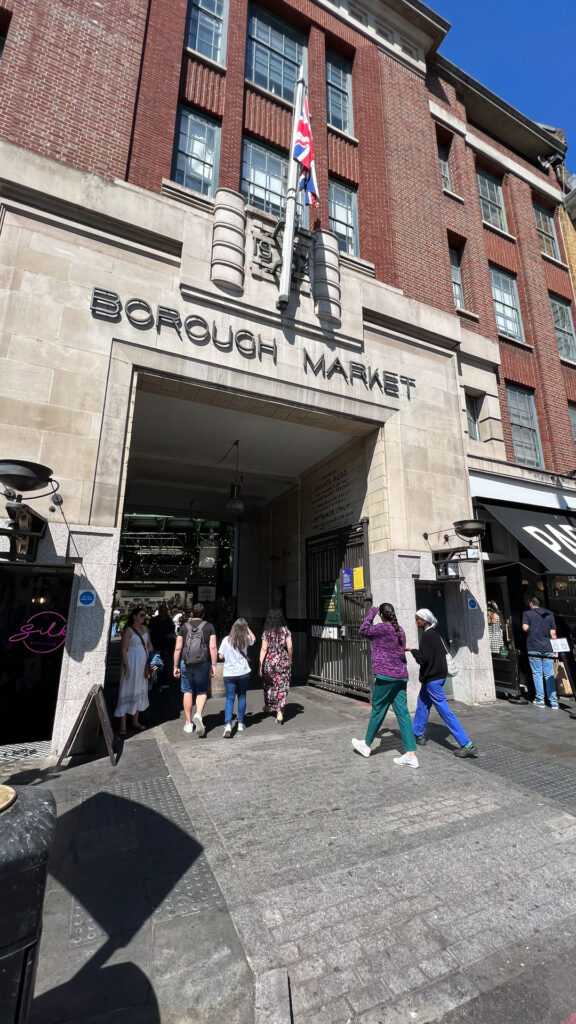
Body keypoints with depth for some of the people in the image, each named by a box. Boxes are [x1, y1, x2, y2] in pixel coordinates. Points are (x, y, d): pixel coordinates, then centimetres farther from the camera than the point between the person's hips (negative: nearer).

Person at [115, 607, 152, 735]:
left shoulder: (144, 628, 8)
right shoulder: (128, 630, -11)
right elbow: (123, 649, -14)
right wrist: (126, 666, -19)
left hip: (143, 664, 7)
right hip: (132, 663, -7)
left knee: (140, 691, 14)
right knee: (127, 692, -2)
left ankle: (135, 721, 27)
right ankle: (123, 725, 6)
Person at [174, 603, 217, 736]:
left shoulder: (184, 627, 3)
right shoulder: (209, 627, 0)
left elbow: (178, 648, 0)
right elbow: (213, 647, -7)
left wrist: (176, 666, 7)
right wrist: (214, 665, -3)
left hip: (186, 664, 1)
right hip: (203, 664, -1)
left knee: (187, 692, 13)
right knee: (202, 692, 13)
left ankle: (188, 723, 20)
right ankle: (198, 714, -11)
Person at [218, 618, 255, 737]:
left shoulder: (226, 640, -8)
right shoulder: (246, 639, -2)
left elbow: (221, 656, -5)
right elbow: (253, 638, 21)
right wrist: (247, 627, 16)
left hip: (229, 674, -1)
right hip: (243, 673, 1)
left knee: (230, 698, 3)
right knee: (242, 697, 14)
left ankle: (228, 725, -12)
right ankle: (240, 724, 22)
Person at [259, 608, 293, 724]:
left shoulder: (266, 632, -4)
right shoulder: (285, 630, -3)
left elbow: (264, 649, -7)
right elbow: (289, 647, -5)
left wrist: (260, 665, -4)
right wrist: (289, 659, 10)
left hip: (269, 662, 1)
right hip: (283, 662, 0)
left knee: (268, 684, 22)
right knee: (282, 687, 5)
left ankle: (268, 706, 37)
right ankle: (280, 712, -3)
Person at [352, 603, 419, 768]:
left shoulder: (381, 628, -12)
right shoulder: (400, 630, 10)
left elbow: (363, 631, 5)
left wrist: (370, 614, 13)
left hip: (385, 676, -7)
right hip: (401, 676, 7)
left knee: (378, 710, 7)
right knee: (402, 713, 7)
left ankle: (366, 745, 25)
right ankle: (411, 755, 5)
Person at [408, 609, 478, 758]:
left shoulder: (426, 636, -18)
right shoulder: (434, 634, 9)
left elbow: (423, 658, -21)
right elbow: (442, 652, 15)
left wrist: (412, 650, -7)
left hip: (432, 679, -10)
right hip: (439, 675, 10)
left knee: (445, 711, -6)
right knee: (422, 704, 20)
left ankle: (467, 745, -3)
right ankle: (418, 734, 31)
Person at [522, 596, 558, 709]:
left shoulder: (527, 614, 0)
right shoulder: (549, 614, 9)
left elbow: (525, 628, -12)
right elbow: (553, 633, 7)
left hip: (534, 649, -3)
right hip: (548, 649, 3)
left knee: (537, 674, 4)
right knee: (550, 675, 7)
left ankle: (540, 701, 6)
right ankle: (554, 702, 6)